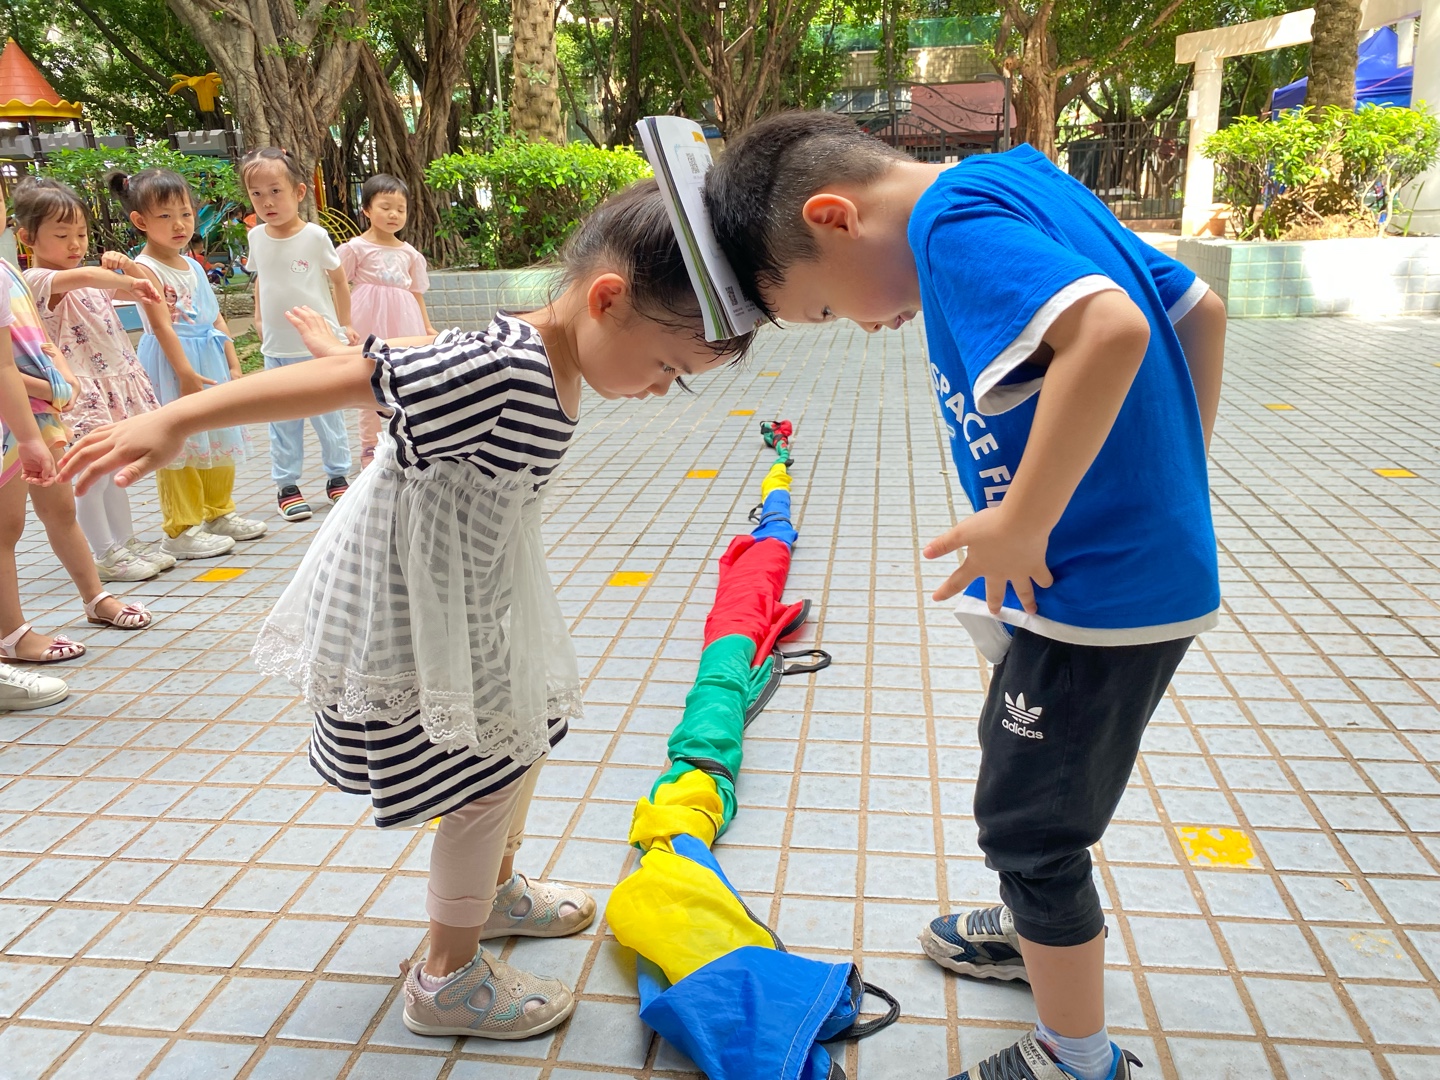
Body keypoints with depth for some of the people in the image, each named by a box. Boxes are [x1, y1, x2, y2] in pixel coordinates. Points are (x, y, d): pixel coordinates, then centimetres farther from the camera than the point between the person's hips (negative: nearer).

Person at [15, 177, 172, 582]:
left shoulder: (96, 283, 12)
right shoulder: (37, 282, -13)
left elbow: (143, 290, 17)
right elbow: (82, 276, -34)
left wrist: (125, 265, -1)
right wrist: (130, 281, -32)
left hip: (115, 386, 8)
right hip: (80, 394, -8)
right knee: (92, 476, -2)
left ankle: (127, 542, 26)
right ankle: (106, 556, 6)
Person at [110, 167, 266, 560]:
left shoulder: (192, 266, 13)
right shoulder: (145, 269, -11)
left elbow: (216, 319, 13)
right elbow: (162, 326, -18)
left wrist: (233, 364, 9)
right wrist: (186, 373, -23)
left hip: (211, 361, 8)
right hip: (174, 366, -8)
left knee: (220, 438, 15)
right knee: (179, 447, -3)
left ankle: (219, 513, 30)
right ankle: (182, 530, 4)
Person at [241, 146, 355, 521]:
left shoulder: (315, 236, -10)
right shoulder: (257, 237, 2)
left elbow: (338, 280, 1)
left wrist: (344, 326, 5)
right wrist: (259, 318, 15)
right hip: (276, 348, 3)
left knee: (328, 414, 7)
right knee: (282, 421, 7)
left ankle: (337, 476, 21)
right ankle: (286, 485, 14)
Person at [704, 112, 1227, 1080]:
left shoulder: (954, 222, -19)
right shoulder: (1020, 185, 9)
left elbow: (1110, 332, -36)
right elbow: (1198, 309, 13)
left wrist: (1021, 522, -27)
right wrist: (1169, 479, 15)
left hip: (1097, 592, -10)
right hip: (1161, 560, 10)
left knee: (1030, 822, 9)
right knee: (1020, 759, 28)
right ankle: (1038, 930, 54)